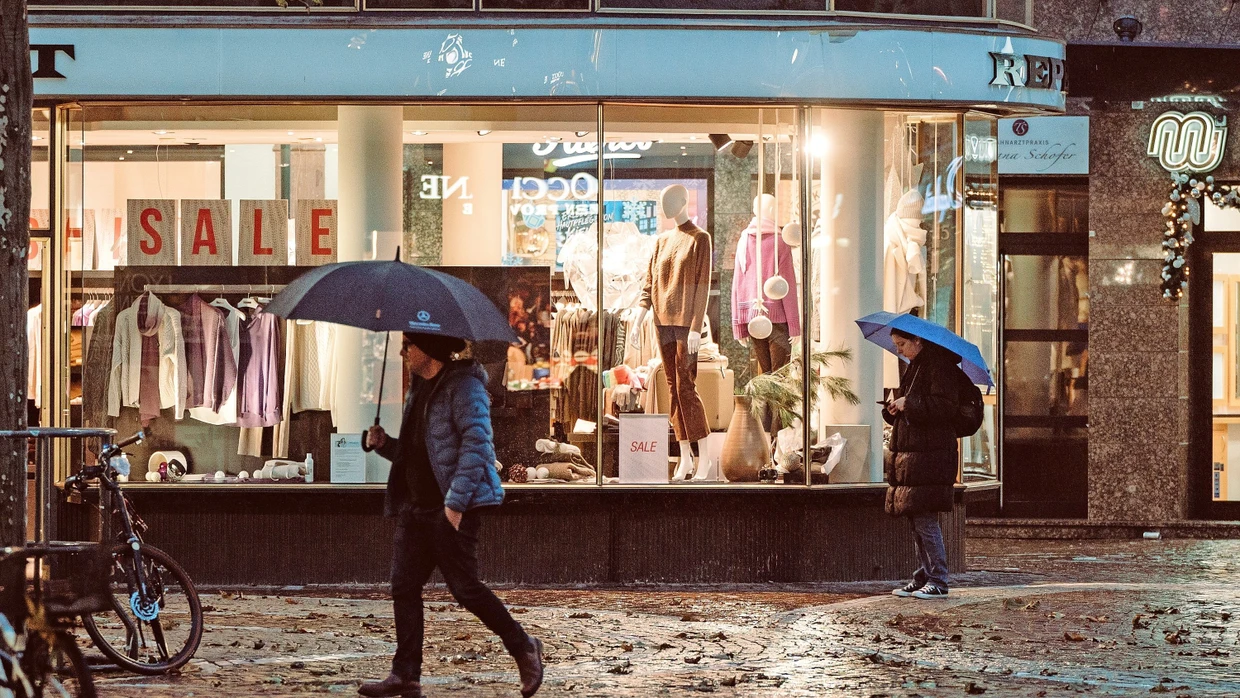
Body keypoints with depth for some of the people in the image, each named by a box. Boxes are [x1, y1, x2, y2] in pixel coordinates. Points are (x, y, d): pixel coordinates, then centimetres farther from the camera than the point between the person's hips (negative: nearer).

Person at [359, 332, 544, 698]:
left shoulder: (464, 386, -10)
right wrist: (384, 444, 5)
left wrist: (456, 501, -24)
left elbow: (477, 444, -19)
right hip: (416, 506, 9)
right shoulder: (419, 389, 19)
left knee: (464, 586, -7)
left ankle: (523, 647, 10)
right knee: (404, 586, 3)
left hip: (454, 507, -9)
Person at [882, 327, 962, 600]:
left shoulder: (939, 365, -10)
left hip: (929, 454, -10)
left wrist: (908, 404, -15)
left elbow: (945, 406, -19)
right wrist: (895, 409, 6)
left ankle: (938, 581, -6)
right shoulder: (914, 367, 20)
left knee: (925, 520, -10)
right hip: (909, 453, 10)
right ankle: (923, 578, 16)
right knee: (916, 520, 11)